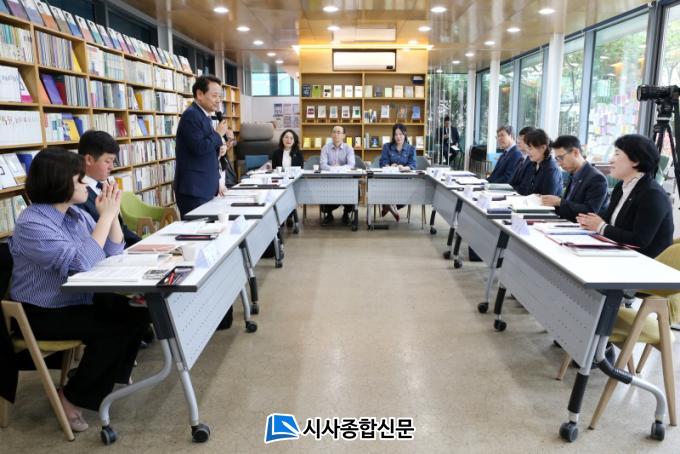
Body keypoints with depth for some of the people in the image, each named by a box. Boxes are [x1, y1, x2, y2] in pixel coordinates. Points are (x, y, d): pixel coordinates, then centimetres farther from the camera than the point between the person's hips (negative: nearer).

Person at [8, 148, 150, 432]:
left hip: (80, 301, 8)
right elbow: (83, 264, -32)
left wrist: (112, 213, -8)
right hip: (43, 314, -8)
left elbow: (114, 254, 4)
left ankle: (111, 375, 15)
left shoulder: (76, 213, 1)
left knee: (137, 311, -8)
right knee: (113, 328, -25)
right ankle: (73, 397, -3)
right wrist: (105, 216, -27)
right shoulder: (32, 225, -22)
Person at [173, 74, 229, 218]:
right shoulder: (191, 115, -13)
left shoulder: (204, 115, 16)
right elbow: (199, 147, -24)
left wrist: (218, 149, 4)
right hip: (194, 188, -9)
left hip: (205, 187, 9)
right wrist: (218, 133, -10)